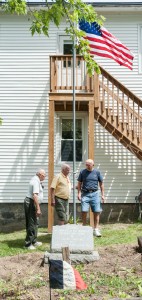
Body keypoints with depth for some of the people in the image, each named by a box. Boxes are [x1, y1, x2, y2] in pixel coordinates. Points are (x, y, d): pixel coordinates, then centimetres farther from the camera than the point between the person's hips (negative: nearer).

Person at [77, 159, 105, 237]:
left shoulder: (97, 172, 6)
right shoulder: (82, 172, 5)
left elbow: (101, 184, 12)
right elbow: (79, 184, 10)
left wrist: (102, 195, 8)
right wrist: (79, 193, -1)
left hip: (94, 193, 1)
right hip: (85, 194, -1)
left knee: (97, 212, -1)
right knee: (84, 211, -7)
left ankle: (96, 229, 8)